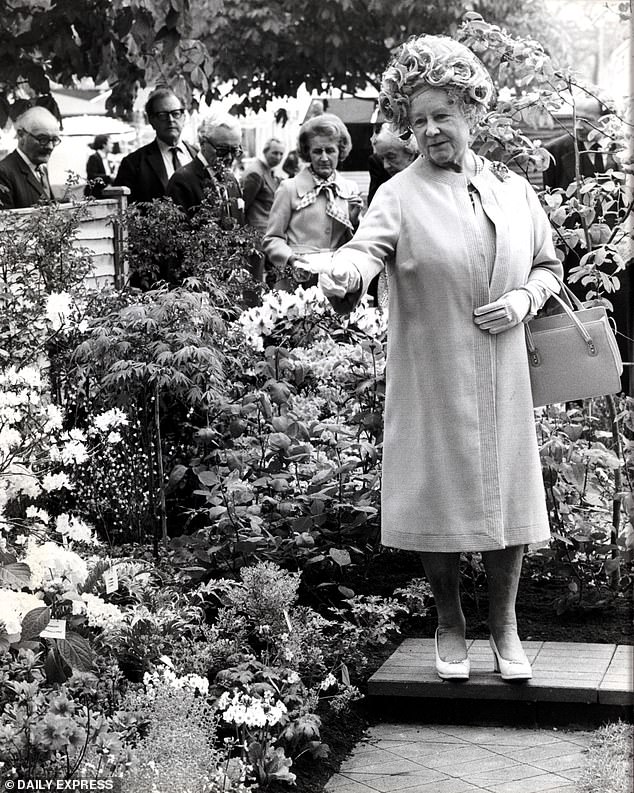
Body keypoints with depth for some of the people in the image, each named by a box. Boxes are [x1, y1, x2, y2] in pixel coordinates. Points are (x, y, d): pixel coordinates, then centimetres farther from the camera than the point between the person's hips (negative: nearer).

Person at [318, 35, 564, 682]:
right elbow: (366, 246, -23)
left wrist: (525, 298, -4)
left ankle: (504, 623, 26)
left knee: (506, 497, 7)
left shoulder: (513, 189, 8)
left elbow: (548, 263, 18)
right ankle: (449, 622, 27)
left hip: (503, 383, 3)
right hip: (431, 381, -3)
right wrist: (344, 275, -46)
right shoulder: (400, 195, -4)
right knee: (440, 500, 6)